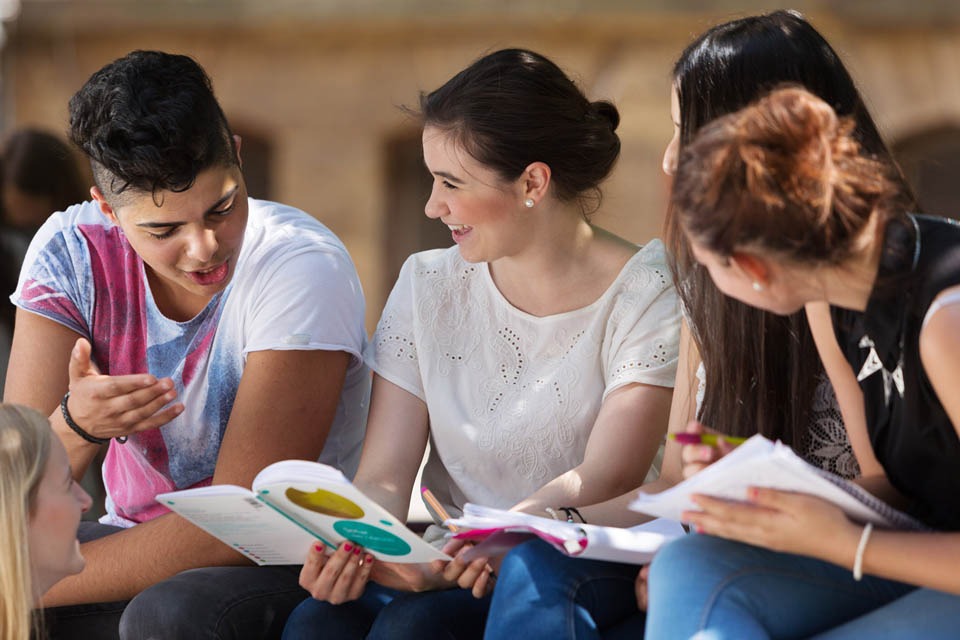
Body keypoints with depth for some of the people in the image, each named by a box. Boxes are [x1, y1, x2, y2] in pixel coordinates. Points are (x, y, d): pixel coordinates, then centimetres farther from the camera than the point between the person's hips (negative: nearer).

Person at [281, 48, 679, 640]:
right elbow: (384, 477, 3)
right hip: (447, 571, 4)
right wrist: (354, 545, -22)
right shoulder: (429, 286, 10)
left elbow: (605, 480, -17)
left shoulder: (645, 294, -4)